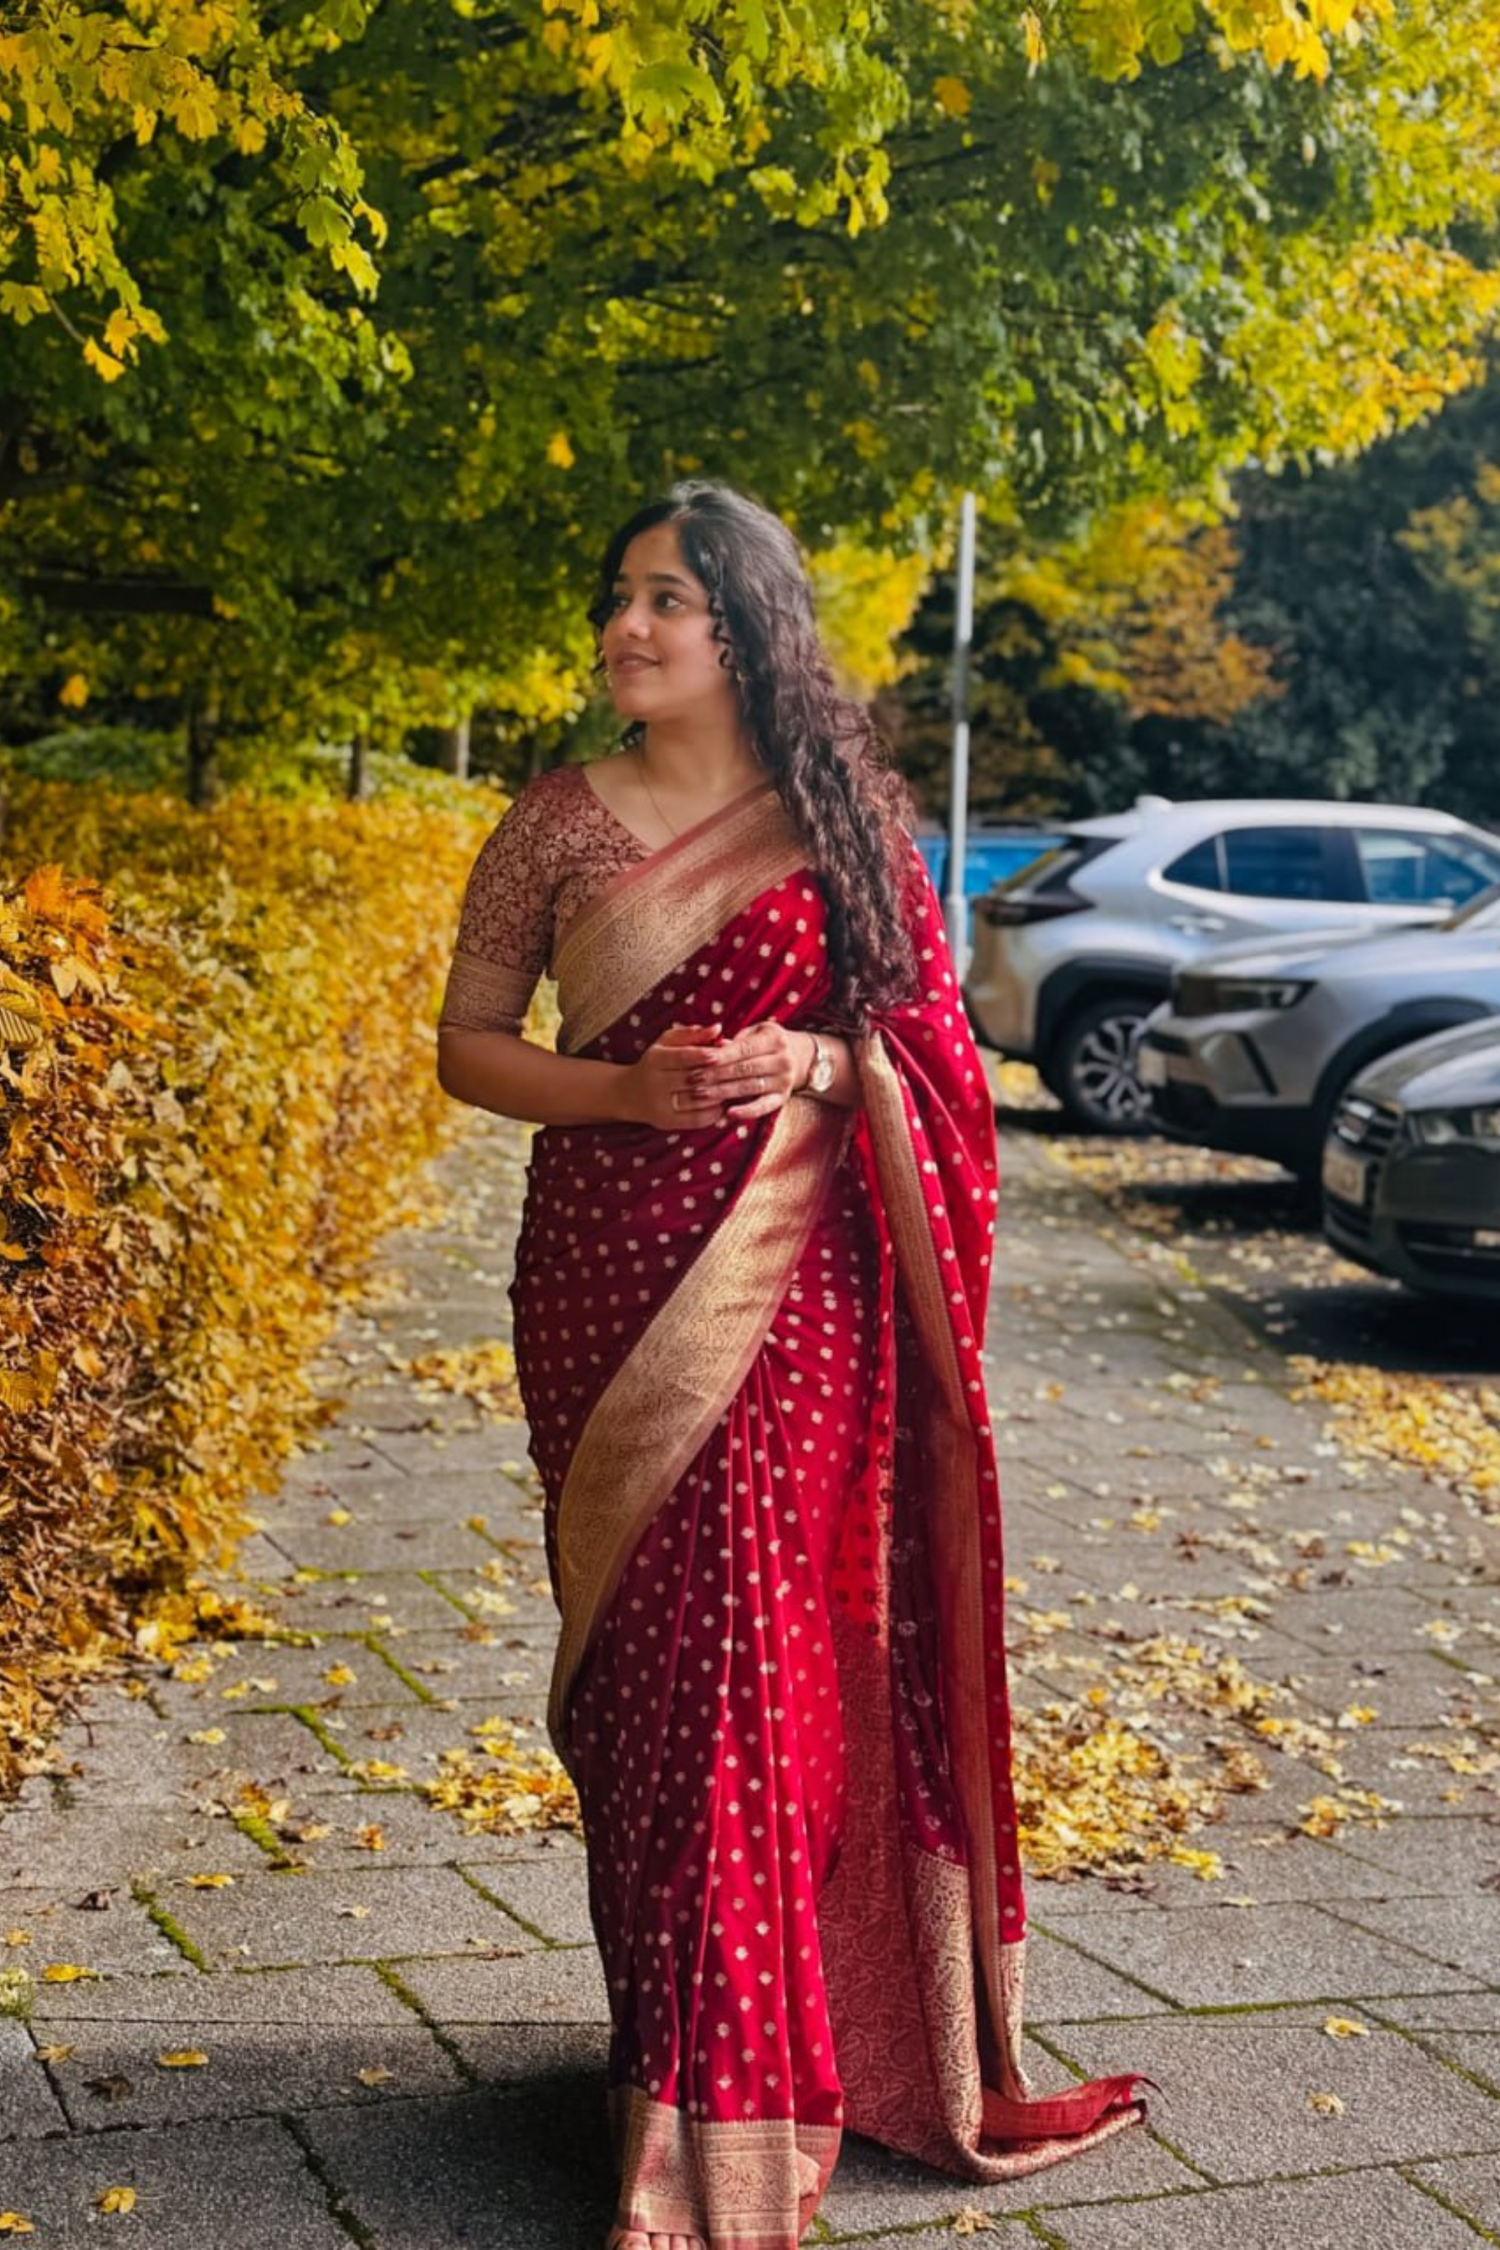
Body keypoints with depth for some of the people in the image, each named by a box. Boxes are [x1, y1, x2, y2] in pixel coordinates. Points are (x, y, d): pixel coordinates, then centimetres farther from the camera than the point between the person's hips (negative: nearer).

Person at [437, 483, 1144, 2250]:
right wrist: (627, 1089, -11)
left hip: (795, 1285, -1)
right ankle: (684, 2034, 19)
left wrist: (818, 1064, -12)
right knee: (642, 1643, 3)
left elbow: (929, 1045, 9)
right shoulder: (558, 823, 6)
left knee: (766, 1641, -1)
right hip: (608, 1283, 1)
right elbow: (467, 1044, 6)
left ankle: (718, 2070, 16)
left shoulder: (845, 820, 5)